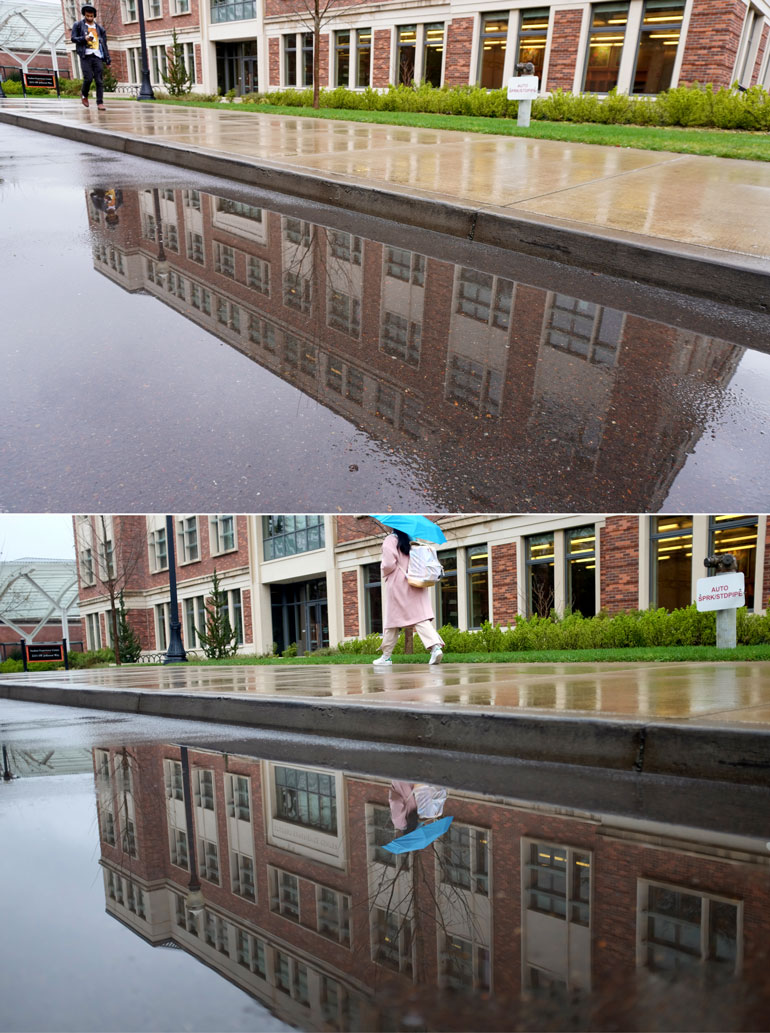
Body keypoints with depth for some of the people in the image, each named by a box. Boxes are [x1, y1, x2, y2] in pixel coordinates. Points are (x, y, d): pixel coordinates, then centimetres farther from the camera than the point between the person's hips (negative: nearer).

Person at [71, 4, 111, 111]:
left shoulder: (99, 28, 18)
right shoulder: (78, 25, 10)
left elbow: (104, 44, 17)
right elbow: (73, 38, 5)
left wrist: (107, 58, 9)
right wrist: (84, 39, -13)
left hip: (97, 55, 2)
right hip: (85, 56, -2)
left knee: (99, 80, -6)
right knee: (88, 78, -12)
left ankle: (100, 102, -6)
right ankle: (84, 96, 13)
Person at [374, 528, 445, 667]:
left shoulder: (391, 539, -7)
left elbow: (389, 563, -15)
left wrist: (385, 575, 2)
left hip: (397, 585, -5)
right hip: (416, 587, 5)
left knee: (392, 619, 5)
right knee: (420, 617, -3)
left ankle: (386, 656, 13)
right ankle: (436, 646, -24)